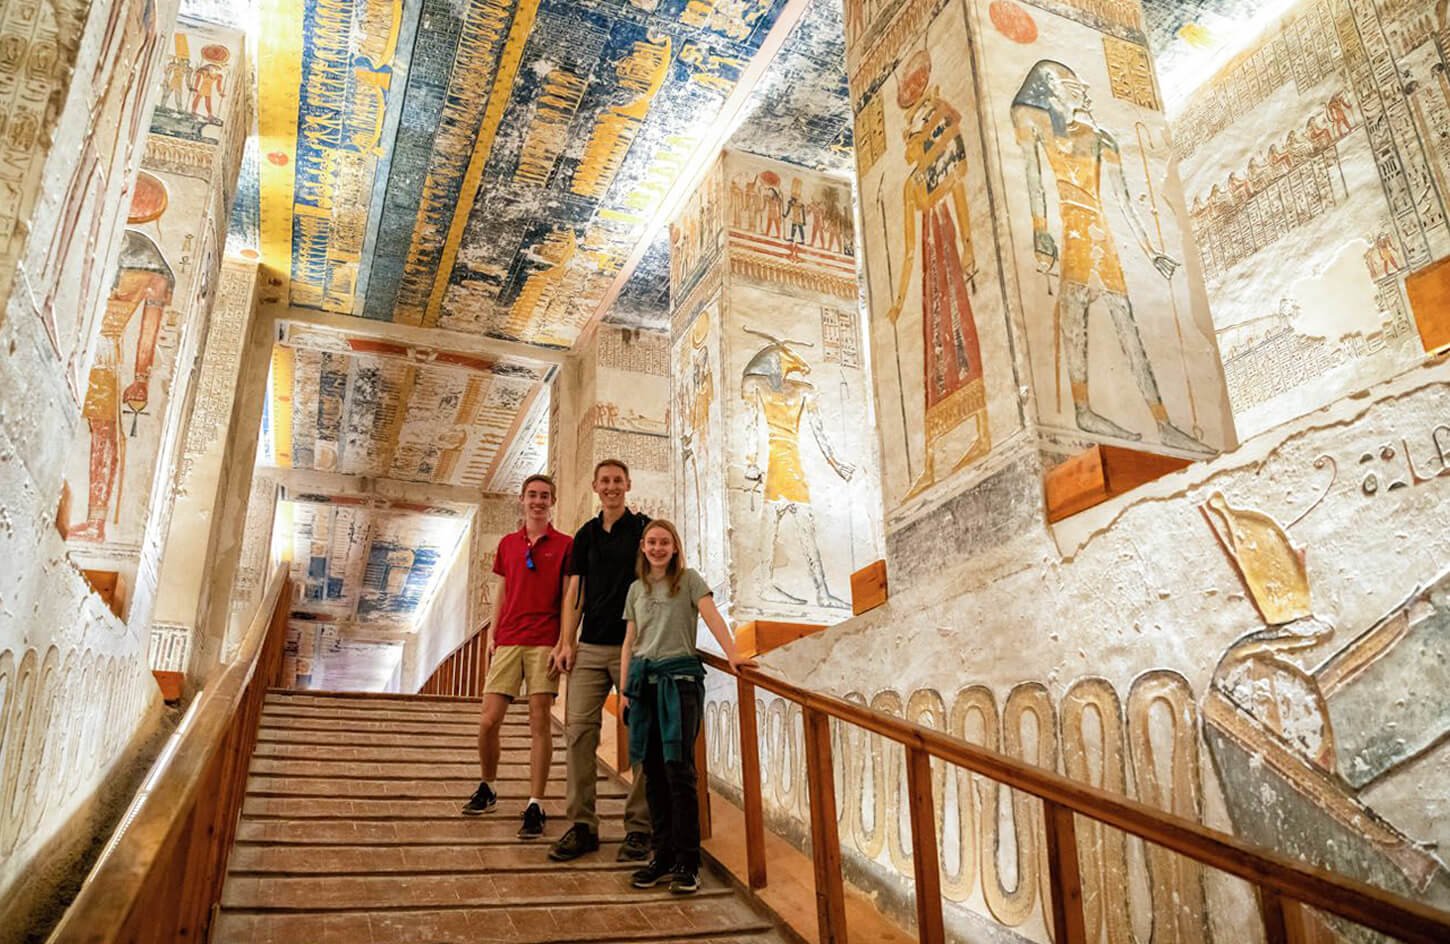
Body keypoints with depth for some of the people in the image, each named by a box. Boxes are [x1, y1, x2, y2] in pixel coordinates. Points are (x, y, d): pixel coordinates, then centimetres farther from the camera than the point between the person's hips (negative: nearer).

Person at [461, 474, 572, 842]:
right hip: (507, 642, 4)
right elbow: (501, 594, 19)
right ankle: (487, 788, 26)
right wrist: (492, 636, 10)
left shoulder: (565, 545, 3)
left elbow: (568, 600, 0)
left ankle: (535, 806, 2)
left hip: (544, 644, -3)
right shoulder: (507, 544, 15)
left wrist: (562, 644, -9)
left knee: (540, 722, -4)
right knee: (488, 721, 2)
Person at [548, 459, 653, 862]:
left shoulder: (644, 528, 3)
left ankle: (639, 826, 8)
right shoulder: (585, 535, 15)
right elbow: (574, 592, 14)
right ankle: (582, 825, 6)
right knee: (579, 730, -2)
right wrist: (567, 641, 3)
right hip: (591, 648, 4)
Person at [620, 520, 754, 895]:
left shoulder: (689, 580, 4)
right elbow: (629, 643, 17)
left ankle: (687, 863, -4)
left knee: (679, 769, -9)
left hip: (680, 677, -4)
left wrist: (732, 654, -25)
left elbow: (712, 616, -9)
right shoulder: (637, 589, 17)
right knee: (653, 773, 4)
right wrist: (625, 688, 9)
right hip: (644, 679, 4)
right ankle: (663, 856, 12)